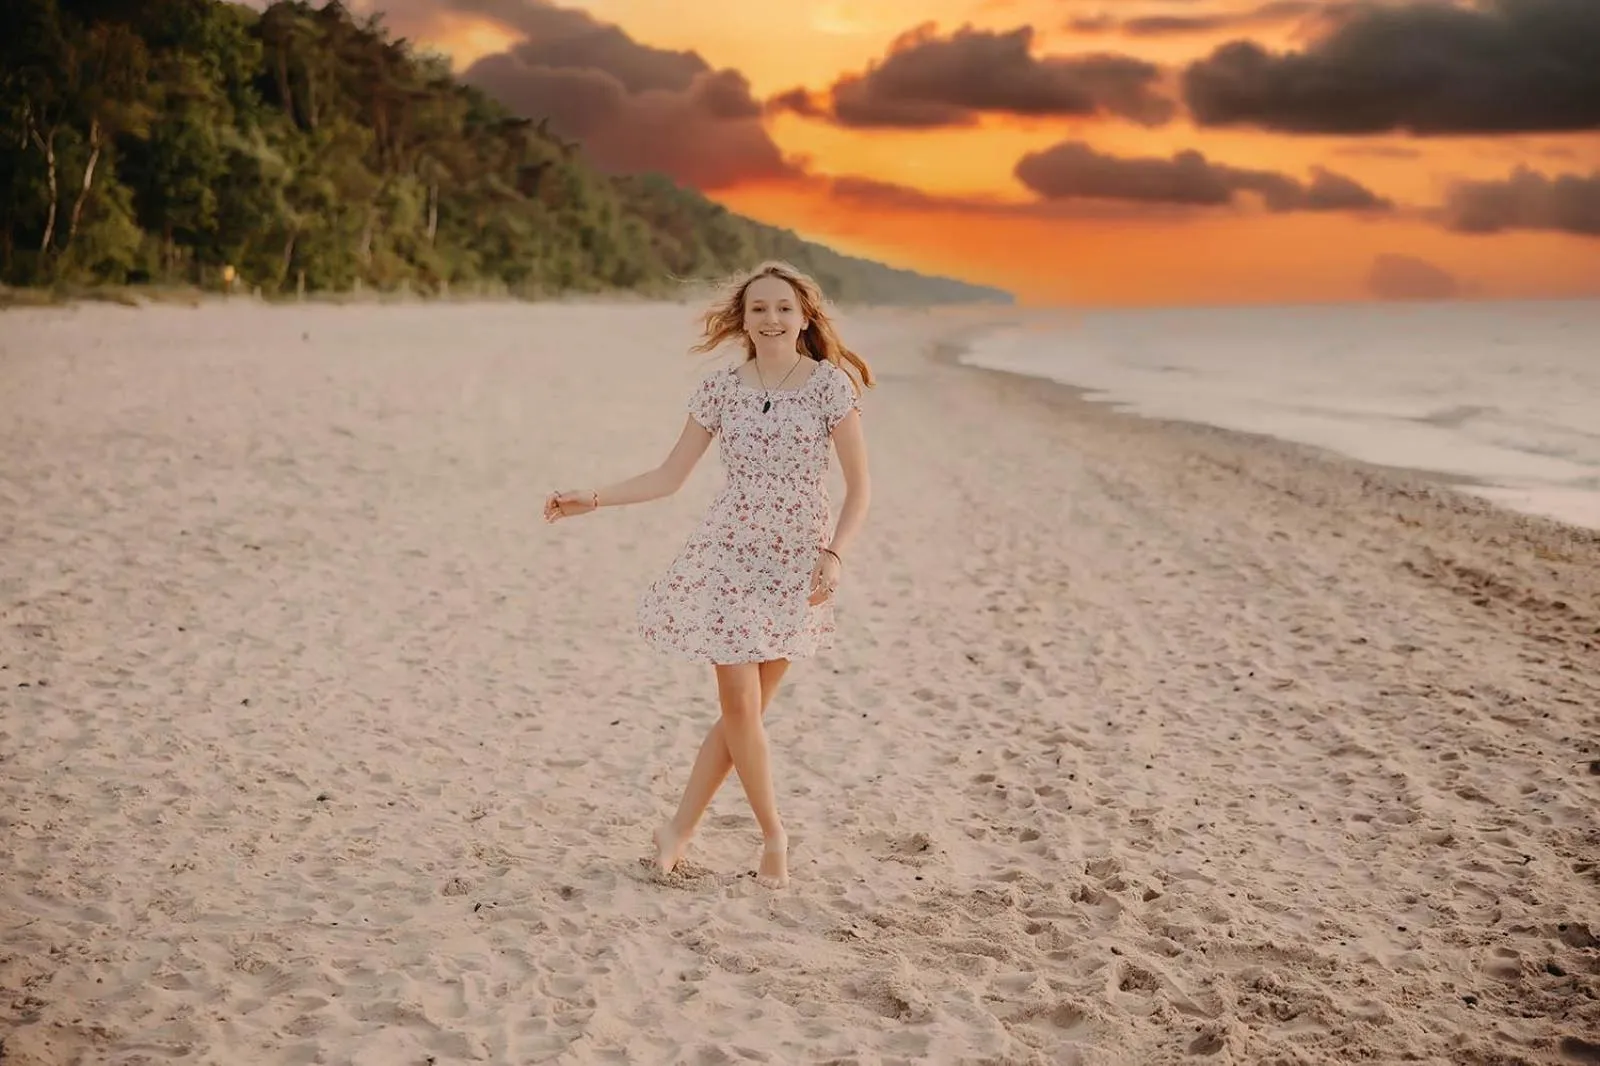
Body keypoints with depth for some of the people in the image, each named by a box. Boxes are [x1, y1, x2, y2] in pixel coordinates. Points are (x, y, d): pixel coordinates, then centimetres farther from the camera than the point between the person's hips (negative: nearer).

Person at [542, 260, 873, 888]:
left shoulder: (830, 384, -5)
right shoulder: (721, 389, 1)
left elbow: (859, 486, -4)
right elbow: (671, 475, 6)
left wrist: (834, 554, -16)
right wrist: (593, 500, -4)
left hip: (796, 565, -1)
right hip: (729, 555, 1)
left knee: (745, 707, 4)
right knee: (740, 704, -3)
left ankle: (681, 826, 20)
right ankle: (774, 837, 15)